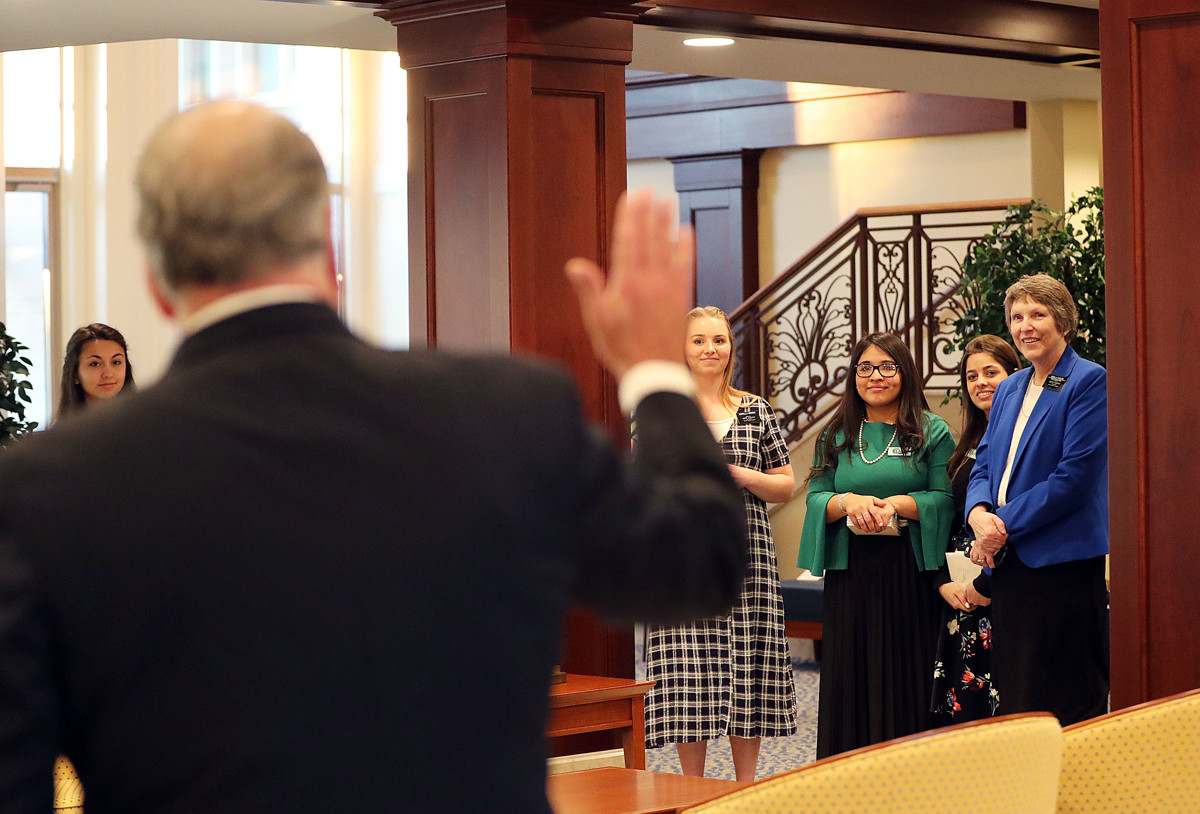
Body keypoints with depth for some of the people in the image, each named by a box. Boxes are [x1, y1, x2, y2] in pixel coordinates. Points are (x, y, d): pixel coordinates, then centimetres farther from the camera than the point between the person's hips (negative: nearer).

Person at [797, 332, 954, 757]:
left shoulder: (932, 432, 4)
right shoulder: (836, 436, 13)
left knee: (907, 675, -2)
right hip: (850, 571, 3)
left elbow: (945, 500, -3)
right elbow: (815, 499, 6)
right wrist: (848, 501, -14)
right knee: (851, 678, 3)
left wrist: (898, 504, -18)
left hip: (910, 572, -2)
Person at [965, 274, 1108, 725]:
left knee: (1069, 704, -5)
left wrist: (1006, 524, -14)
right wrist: (979, 513, -7)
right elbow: (984, 465, 16)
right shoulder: (1008, 390, 18)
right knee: (1013, 698, 9)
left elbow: (1075, 475, -15)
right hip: (1009, 562, 8)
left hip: (1063, 562, -8)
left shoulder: (1089, 382, -6)